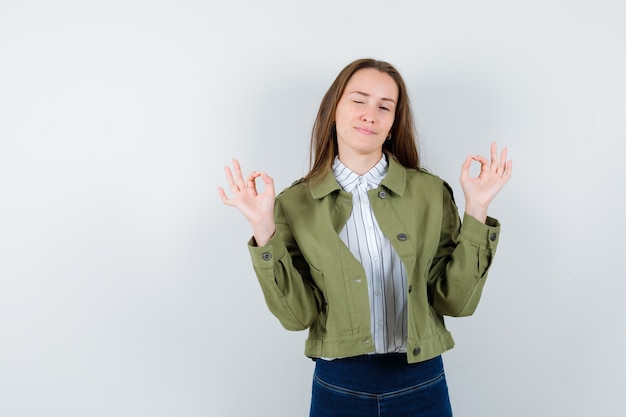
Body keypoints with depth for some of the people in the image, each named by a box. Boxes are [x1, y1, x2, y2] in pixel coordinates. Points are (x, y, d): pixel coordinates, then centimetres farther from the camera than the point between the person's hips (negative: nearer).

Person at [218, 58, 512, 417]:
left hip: (421, 384, 1)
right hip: (338, 386, 0)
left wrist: (476, 210, -14)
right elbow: (298, 314, -9)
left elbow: (455, 300, -6)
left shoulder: (431, 192, -5)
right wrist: (265, 230, -18)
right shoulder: (296, 203, -5)